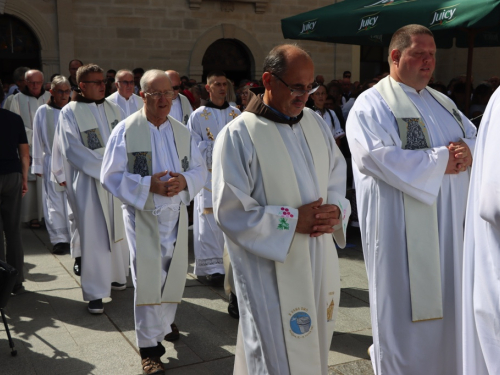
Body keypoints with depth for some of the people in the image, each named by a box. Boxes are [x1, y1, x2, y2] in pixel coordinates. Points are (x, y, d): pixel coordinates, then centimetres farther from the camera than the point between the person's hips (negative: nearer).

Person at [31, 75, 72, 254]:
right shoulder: (43, 111, -1)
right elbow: (37, 141, 4)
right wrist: (38, 165, 4)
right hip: (52, 163, 0)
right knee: (55, 201, 3)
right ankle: (59, 238, 11)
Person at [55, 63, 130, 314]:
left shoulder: (113, 109, 10)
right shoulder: (70, 112, -5)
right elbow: (73, 149, -13)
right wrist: (107, 167, -17)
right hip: (89, 183, -5)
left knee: (118, 231, 13)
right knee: (94, 237, -3)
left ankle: (117, 276, 32)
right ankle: (95, 292, 6)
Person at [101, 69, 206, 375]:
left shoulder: (183, 131, 5)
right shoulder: (126, 130, -7)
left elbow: (200, 170, 7)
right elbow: (111, 176, -9)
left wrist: (184, 181, -16)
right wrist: (149, 185, -22)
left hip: (176, 215, 4)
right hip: (143, 216, -4)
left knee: (175, 272, 14)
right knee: (148, 278, -4)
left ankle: (165, 319, 42)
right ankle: (151, 346, 8)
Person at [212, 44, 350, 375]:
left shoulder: (317, 124, 6)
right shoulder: (238, 135, -14)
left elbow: (338, 179, 13)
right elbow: (231, 211, -15)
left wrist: (335, 210, -9)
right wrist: (293, 220, -18)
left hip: (319, 263, 6)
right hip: (271, 270, -6)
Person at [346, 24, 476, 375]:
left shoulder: (443, 103, 17)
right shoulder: (372, 105, -8)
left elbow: (475, 137, 14)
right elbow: (376, 157, -22)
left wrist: (468, 152, -12)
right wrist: (441, 159, -17)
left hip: (448, 223, 7)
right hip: (400, 227, -7)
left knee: (445, 301, 14)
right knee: (404, 306, 2)